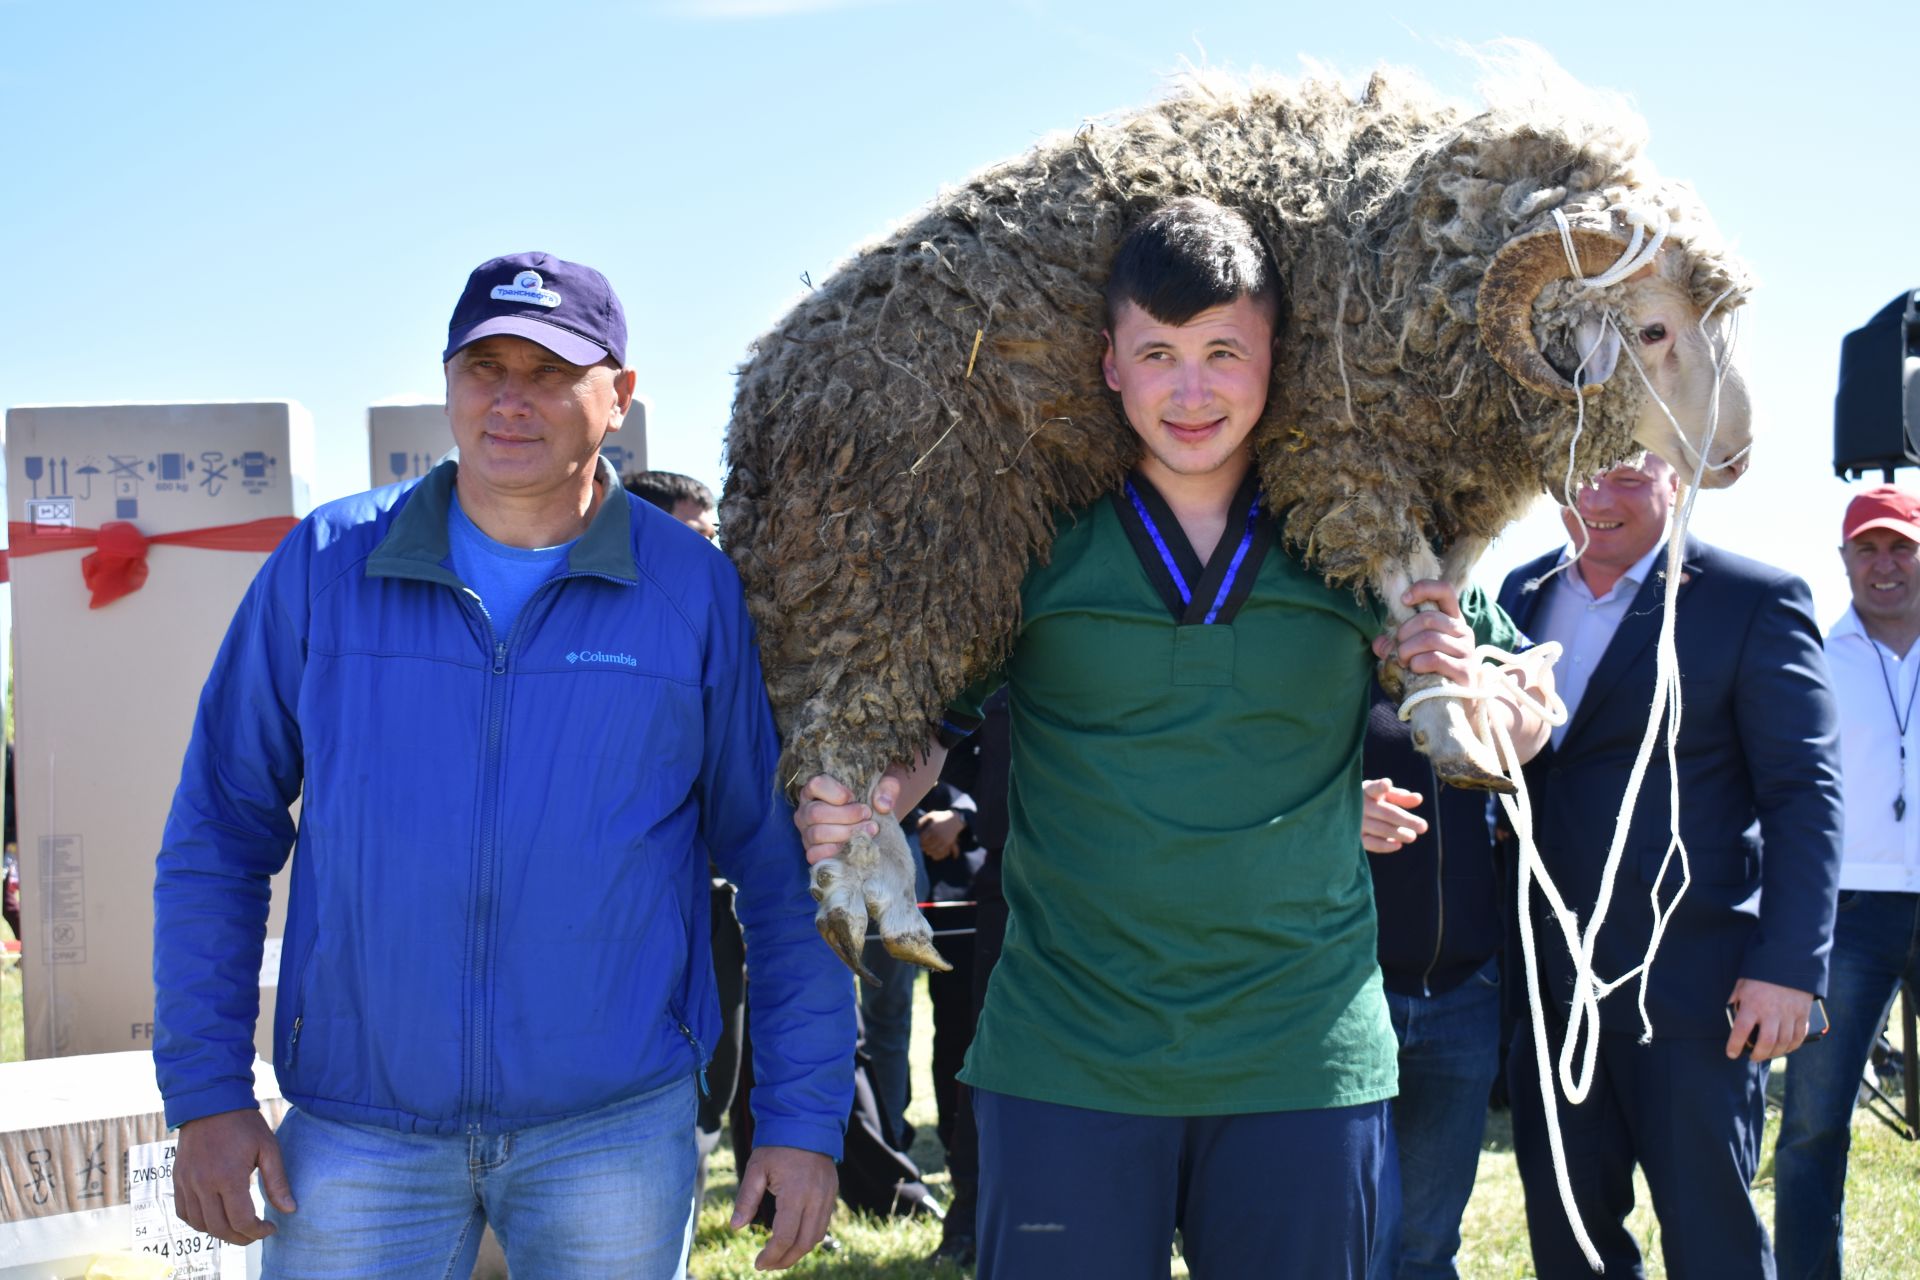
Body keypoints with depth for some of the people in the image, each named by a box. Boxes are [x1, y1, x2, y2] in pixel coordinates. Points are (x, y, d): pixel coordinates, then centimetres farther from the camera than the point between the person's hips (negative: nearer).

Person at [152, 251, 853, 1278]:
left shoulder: (699, 595, -2)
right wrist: (206, 1093, 0)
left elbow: (785, 875, 2)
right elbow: (217, 836, 5)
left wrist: (803, 1119, -2)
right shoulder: (325, 566, 0)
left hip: (616, 1121, 0)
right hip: (359, 1129, 1)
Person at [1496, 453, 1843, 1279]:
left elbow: (1803, 794, -8)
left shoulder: (1755, 601, -5)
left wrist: (1789, 964, -15)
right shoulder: (1523, 593, 12)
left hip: (1691, 991, -5)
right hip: (1549, 984, 5)